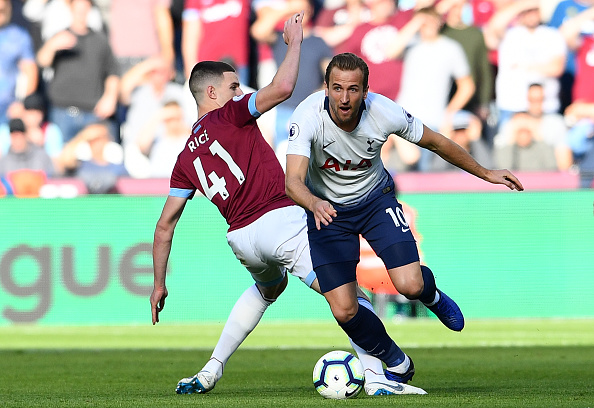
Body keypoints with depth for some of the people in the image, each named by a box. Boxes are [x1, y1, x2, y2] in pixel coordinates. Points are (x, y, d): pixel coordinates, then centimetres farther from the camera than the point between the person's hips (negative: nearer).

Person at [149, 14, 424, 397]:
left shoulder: (186, 158, 18)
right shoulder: (230, 116, 2)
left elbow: (165, 225, 15)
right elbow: (282, 88, -12)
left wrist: (159, 285, 21)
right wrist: (295, 41, 3)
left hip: (240, 238, 7)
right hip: (281, 219, -7)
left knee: (269, 286, 38)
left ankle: (211, 371, 31)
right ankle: (376, 376, -24)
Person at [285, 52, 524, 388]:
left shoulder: (384, 112, -25)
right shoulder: (308, 117, -31)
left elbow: (437, 143, -7)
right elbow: (293, 180, -41)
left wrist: (486, 173, 3)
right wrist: (315, 204, -63)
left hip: (376, 199, 1)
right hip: (326, 208, -1)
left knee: (410, 285, -20)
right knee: (344, 311, -8)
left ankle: (431, 294, 20)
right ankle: (397, 364, 21)